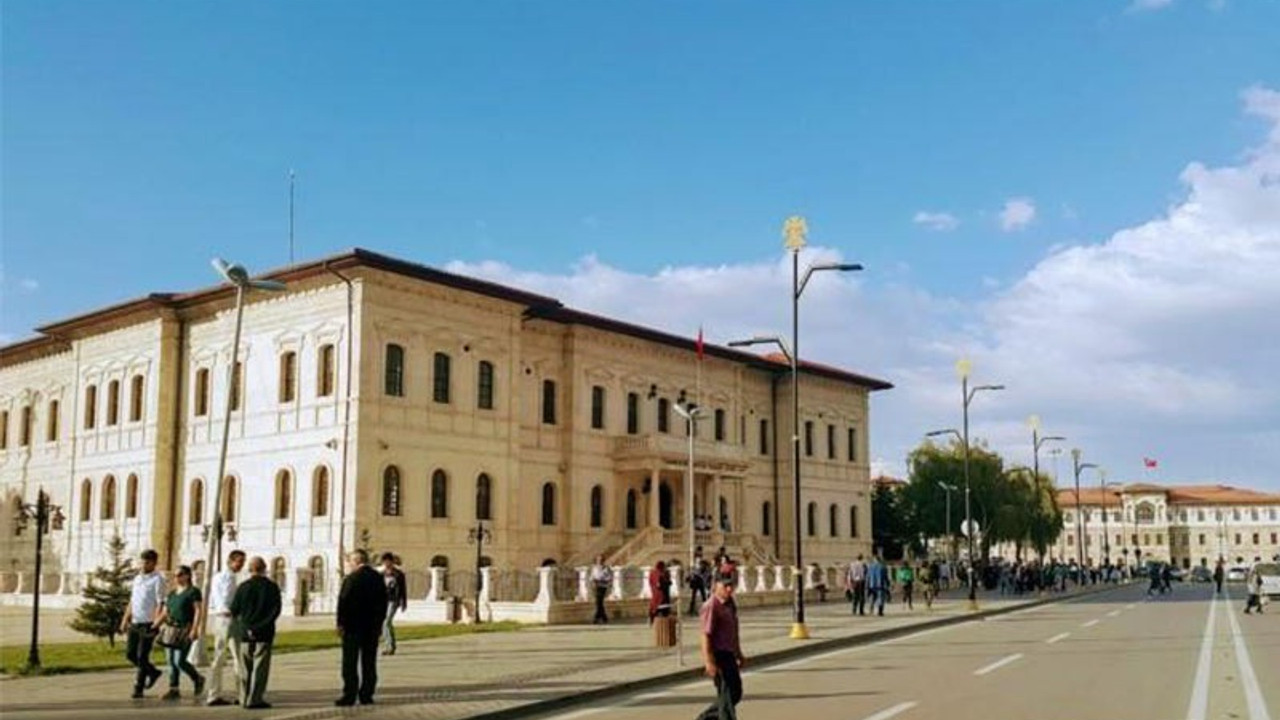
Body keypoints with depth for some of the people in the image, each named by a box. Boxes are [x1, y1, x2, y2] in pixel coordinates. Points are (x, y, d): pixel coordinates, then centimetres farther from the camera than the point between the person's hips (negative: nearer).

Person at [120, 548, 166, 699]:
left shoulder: (157, 580, -7)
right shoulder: (137, 578, 15)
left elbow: (160, 603, -14)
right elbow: (131, 601, 21)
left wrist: (156, 622, -24)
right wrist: (125, 620, 15)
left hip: (148, 624, -7)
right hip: (135, 623, 7)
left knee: (142, 656, -5)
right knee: (130, 654, 8)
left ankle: (138, 689, 4)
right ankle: (153, 672, 27)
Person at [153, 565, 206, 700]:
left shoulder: (193, 591, -4)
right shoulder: (171, 594, 18)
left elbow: (198, 610, -11)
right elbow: (164, 613, 19)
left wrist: (194, 629, -19)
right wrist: (154, 627, 9)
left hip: (185, 630, -7)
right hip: (171, 629, 8)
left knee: (179, 661, -11)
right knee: (170, 661, 5)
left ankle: (198, 679, 11)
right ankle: (173, 690, 11)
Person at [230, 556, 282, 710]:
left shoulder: (243, 587, 0)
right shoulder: (272, 587, -4)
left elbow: (234, 610, 1)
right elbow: (276, 610, -10)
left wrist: (245, 627, 11)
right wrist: (262, 625, -4)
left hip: (245, 633, 2)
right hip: (264, 633, -2)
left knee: (245, 668, 12)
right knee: (260, 667, 1)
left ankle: (245, 699, 15)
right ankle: (254, 700, -3)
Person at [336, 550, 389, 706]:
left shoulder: (351, 578, -12)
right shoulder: (378, 578, 6)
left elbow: (343, 602, -13)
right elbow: (383, 603, 9)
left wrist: (340, 623, -5)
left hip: (353, 626, -5)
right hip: (372, 627, 5)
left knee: (350, 664, 1)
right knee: (369, 663, 9)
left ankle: (349, 696, 1)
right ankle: (366, 695, 10)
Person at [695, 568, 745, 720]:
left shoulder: (730, 604, 11)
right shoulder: (711, 606, -17)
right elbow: (706, 635, -21)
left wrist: (739, 654, 25)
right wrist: (709, 662, -25)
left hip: (729, 655, 9)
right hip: (718, 656, -9)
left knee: (736, 693, 15)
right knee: (728, 695, -6)